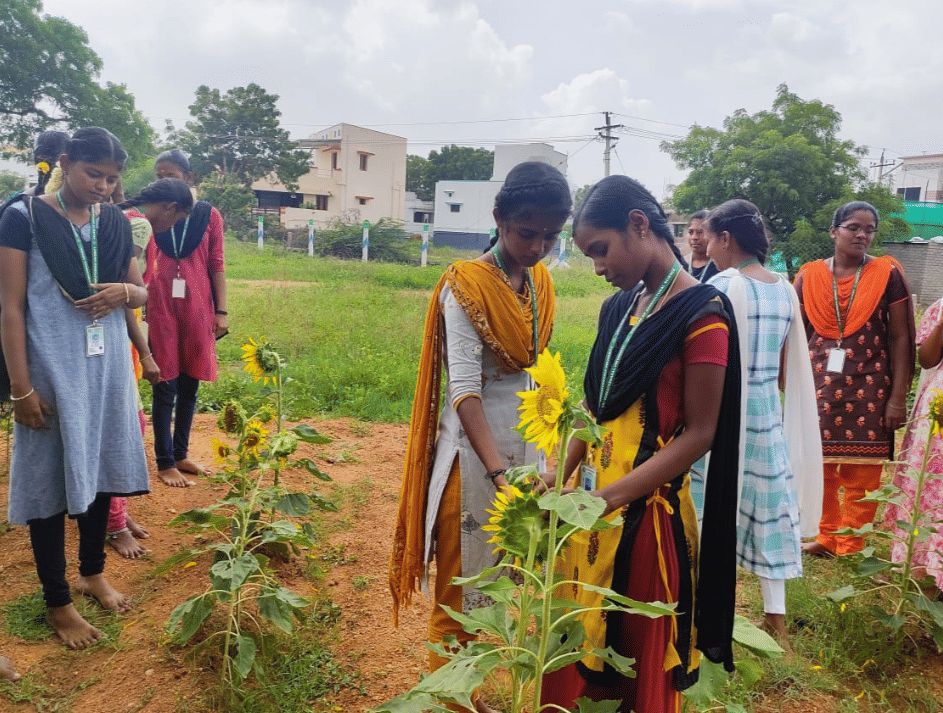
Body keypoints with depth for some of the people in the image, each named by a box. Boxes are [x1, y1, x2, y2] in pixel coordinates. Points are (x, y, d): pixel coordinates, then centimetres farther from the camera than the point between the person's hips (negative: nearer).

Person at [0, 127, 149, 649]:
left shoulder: (115, 224, 5)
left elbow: (144, 291, 14)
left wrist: (125, 292, -10)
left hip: (107, 367, 5)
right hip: (52, 372, -5)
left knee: (101, 469, 15)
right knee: (50, 483, 6)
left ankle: (93, 572, 36)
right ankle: (57, 602, 21)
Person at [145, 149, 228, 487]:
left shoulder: (209, 216, 4)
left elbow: (216, 265, 5)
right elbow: (141, 267, 6)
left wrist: (221, 311, 1)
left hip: (197, 308, 1)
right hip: (160, 308, -1)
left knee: (189, 384, 9)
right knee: (165, 387, 1)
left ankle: (181, 454, 24)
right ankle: (165, 463, 12)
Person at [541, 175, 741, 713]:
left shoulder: (701, 315, -13)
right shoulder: (620, 307, 9)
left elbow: (698, 435, -15)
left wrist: (611, 496, -21)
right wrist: (561, 476, 1)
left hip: (645, 508, -6)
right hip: (593, 500, 6)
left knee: (638, 646, 11)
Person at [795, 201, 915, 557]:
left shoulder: (887, 274, -1)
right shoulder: (809, 276, 4)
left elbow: (900, 338, -1)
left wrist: (898, 397, -5)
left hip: (869, 388, -1)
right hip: (819, 385, 2)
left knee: (861, 476, 3)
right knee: (819, 468, 6)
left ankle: (851, 550, 17)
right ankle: (827, 538, 23)